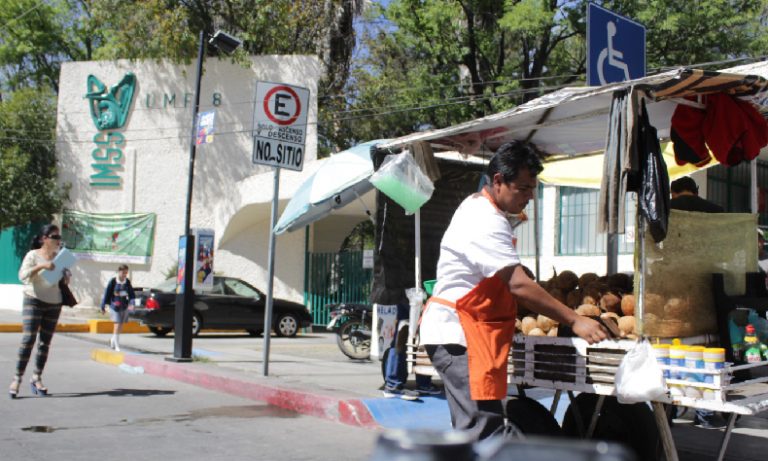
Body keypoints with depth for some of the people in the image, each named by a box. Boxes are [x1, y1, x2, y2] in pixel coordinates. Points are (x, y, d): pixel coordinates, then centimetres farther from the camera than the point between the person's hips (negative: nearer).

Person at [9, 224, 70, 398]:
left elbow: (65, 270, 22)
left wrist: (66, 276, -1)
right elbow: (23, 275, -18)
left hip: (54, 304, 5)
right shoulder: (33, 255, -7)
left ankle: (37, 378, 15)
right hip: (34, 301, -5)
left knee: (45, 343, 6)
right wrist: (42, 266, -31)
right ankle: (17, 379, -7)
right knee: (28, 339, -13)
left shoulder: (59, 256, 6)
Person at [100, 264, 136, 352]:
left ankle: (112, 340, 38)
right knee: (117, 325, -11)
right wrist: (103, 306, 1)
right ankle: (117, 346, -4)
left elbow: (131, 293, 9)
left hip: (124, 306, 4)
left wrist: (132, 301, -8)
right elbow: (107, 293, -2)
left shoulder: (127, 281, 4)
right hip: (115, 306, -4)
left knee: (120, 326, 13)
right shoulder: (113, 281, -7)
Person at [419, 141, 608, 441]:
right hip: (457, 332, -11)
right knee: (483, 427, -14)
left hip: (461, 330, 11)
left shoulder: (478, 206, 13)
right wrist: (574, 321, -24)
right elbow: (519, 285, -26)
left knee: (470, 426, 15)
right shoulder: (486, 223, -21)